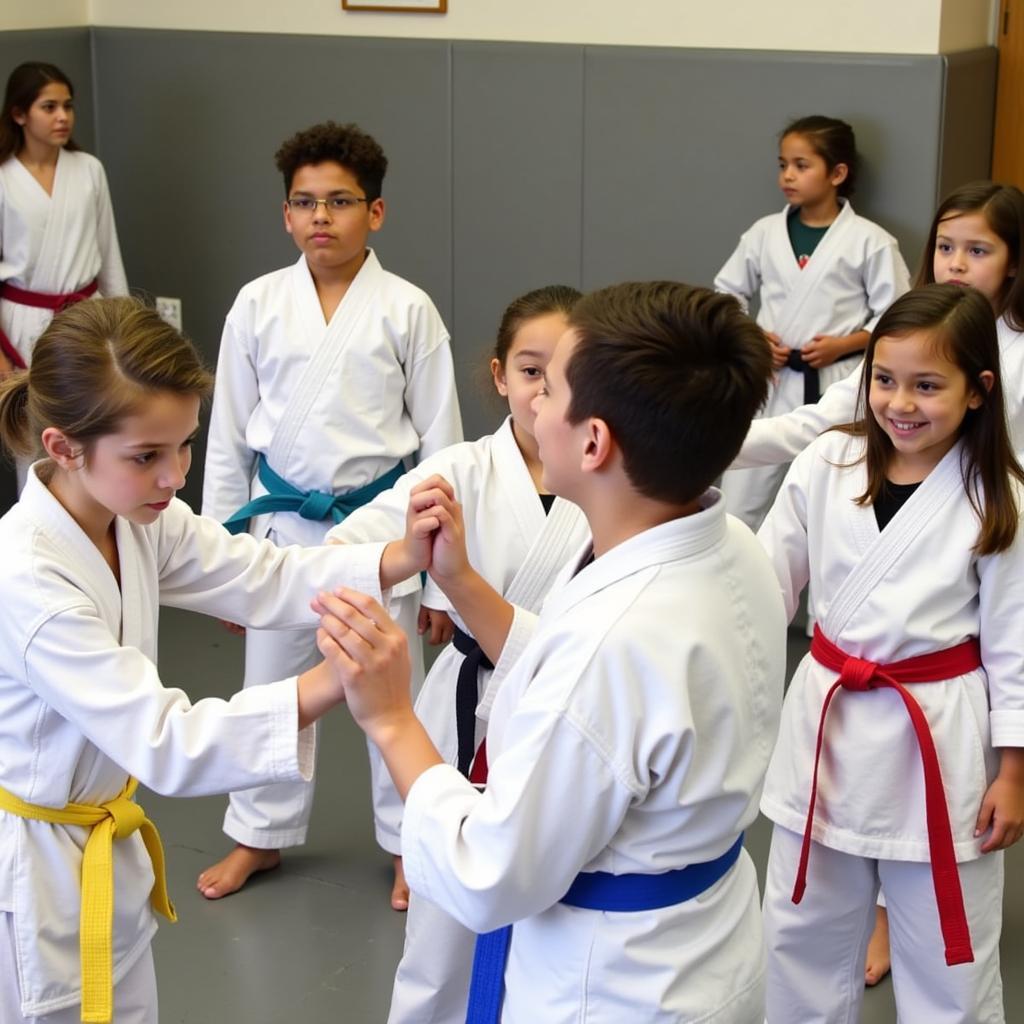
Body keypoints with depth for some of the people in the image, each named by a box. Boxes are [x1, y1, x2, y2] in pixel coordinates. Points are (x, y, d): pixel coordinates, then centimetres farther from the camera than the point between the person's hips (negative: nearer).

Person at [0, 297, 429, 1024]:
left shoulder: (137, 518, -5)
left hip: (103, 851, 8)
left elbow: (266, 580, -7)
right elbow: (164, 742, -36)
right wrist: (332, 683, -47)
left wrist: (404, 558, -25)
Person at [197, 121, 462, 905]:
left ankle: (411, 838, 29)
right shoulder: (258, 305, -2)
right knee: (271, 681, 15)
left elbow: (440, 438, -2)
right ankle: (262, 833, 34)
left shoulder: (407, 310, -8)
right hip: (282, 522, 2)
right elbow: (229, 435, 5)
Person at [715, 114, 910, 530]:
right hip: (770, 383, 3)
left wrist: (842, 344, -15)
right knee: (739, 502, 6)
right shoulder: (764, 232, 4)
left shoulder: (870, 241, -6)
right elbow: (726, 294, 13)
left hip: (837, 387, -3)